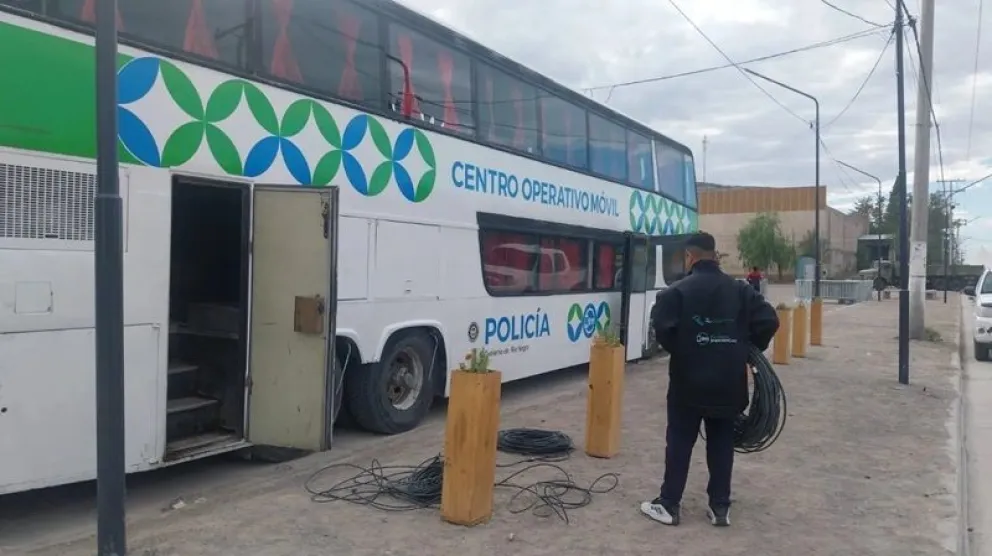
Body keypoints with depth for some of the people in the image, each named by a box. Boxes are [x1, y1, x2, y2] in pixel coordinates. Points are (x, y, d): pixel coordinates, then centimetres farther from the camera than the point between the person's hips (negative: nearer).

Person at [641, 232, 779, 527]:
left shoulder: (677, 291, -9)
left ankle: (669, 505, 12)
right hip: (728, 383, 4)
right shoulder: (740, 290, 4)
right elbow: (769, 321, -2)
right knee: (722, 444, 13)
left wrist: (679, 351, 0)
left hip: (688, 381, -3)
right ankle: (720, 506, 19)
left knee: (679, 443, 6)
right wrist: (748, 351, 11)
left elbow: (662, 328, -18)